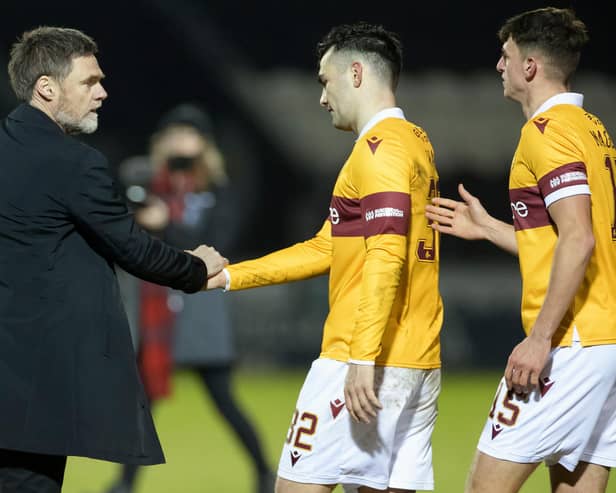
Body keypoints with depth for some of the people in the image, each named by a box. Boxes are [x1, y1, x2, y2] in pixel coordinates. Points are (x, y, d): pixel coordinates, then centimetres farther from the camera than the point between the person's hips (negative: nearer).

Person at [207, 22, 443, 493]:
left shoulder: (381, 148, -10)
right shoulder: (415, 144, 20)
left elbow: (386, 259, -21)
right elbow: (327, 248, 24)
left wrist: (363, 359, -25)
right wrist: (231, 276, 24)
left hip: (370, 366, -9)